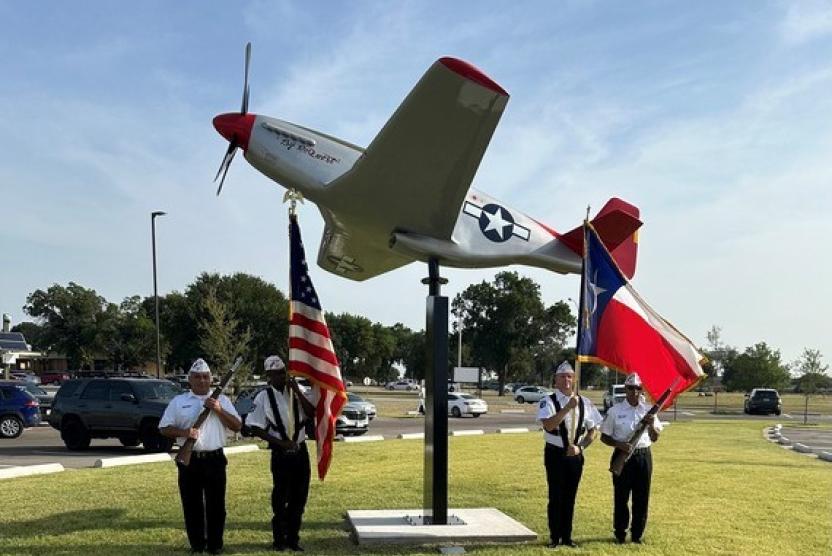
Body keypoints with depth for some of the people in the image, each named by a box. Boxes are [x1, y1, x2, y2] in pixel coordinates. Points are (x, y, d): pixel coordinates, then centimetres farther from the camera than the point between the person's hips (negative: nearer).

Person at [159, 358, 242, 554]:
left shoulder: (221, 400, 7)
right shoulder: (178, 402, 7)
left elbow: (237, 426, 1)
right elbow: (164, 428, 4)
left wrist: (218, 410, -12)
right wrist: (184, 432, -14)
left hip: (214, 459, 0)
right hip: (189, 460, 1)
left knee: (216, 504, 3)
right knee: (191, 504, 6)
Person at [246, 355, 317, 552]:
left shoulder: (295, 392, 3)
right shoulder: (264, 397, -8)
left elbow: (311, 413, -8)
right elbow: (256, 428, -8)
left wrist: (297, 390, -15)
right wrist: (280, 442, -14)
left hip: (301, 451, 4)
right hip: (280, 454, -4)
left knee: (299, 497, 11)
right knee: (280, 498, 7)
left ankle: (293, 538, 25)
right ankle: (279, 539, 23)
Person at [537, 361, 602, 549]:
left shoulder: (584, 403, 3)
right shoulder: (549, 401, -9)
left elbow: (593, 430, 8)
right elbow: (548, 425, -26)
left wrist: (580, 447, -6)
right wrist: (568, 407, -31)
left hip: (576, 455, 3)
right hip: (555, 454, -3)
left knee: (570, 496, 11)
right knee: (556, 496, 1)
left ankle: (566, 536, 22)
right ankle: (554, 537, 14)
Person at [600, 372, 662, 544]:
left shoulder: (648, 410, 5)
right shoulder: (615, 411, -3)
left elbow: (655, 438, 8)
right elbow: (604, 436, 1)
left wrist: (651, 425, -13)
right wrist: (619, 444, -17)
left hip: (643, 456, 3)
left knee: (642, 497, 5)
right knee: (621, 496, 3)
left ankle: (637, 534, 17)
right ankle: (620, 533, 15)